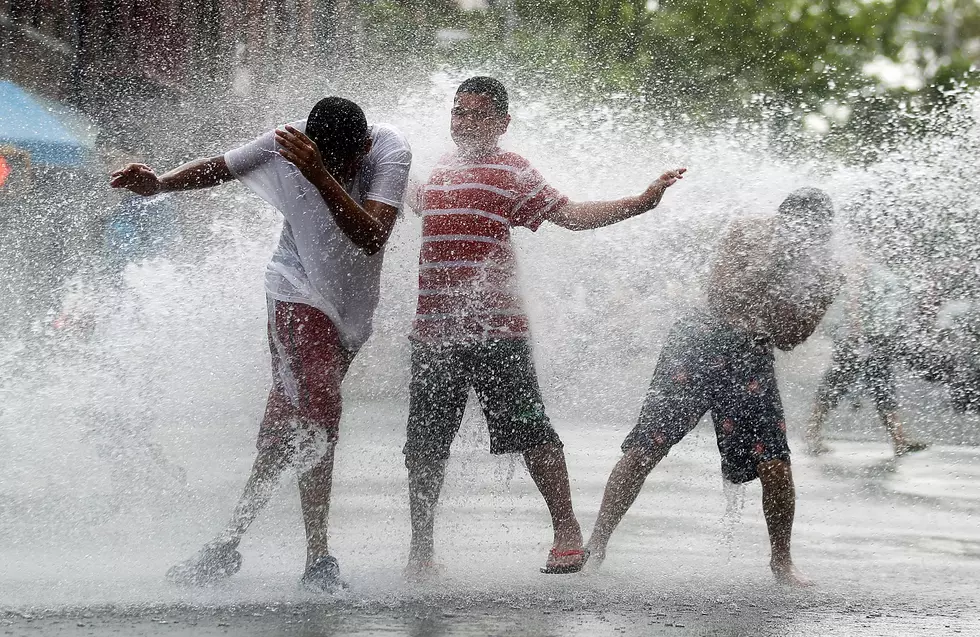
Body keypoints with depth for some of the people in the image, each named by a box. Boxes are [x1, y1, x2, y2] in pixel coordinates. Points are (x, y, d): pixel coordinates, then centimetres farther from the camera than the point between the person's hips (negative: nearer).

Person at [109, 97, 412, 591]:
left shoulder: (390, 152, -20)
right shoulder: (290, 143, -16)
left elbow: (372, 239, -32)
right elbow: (218, 168, -1)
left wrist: (321, 176, -43)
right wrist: (158, 185, -18)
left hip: (350, 305, 1)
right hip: (300, 294, -1)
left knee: (287, 425, 5)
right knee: (318, 414, -18)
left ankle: (231, 539, 15)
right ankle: (317, 556, -13)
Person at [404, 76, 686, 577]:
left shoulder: (510, 171, 0)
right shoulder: (439, 170, 18)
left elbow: (570, 215, -10)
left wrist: (640, 203, -19)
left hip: (495, 330, -6)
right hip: (432, 331, 6)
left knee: (529, 432, -6)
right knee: (424, 446, 7)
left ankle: (567, 532, 4)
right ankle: (421, 547, 19)